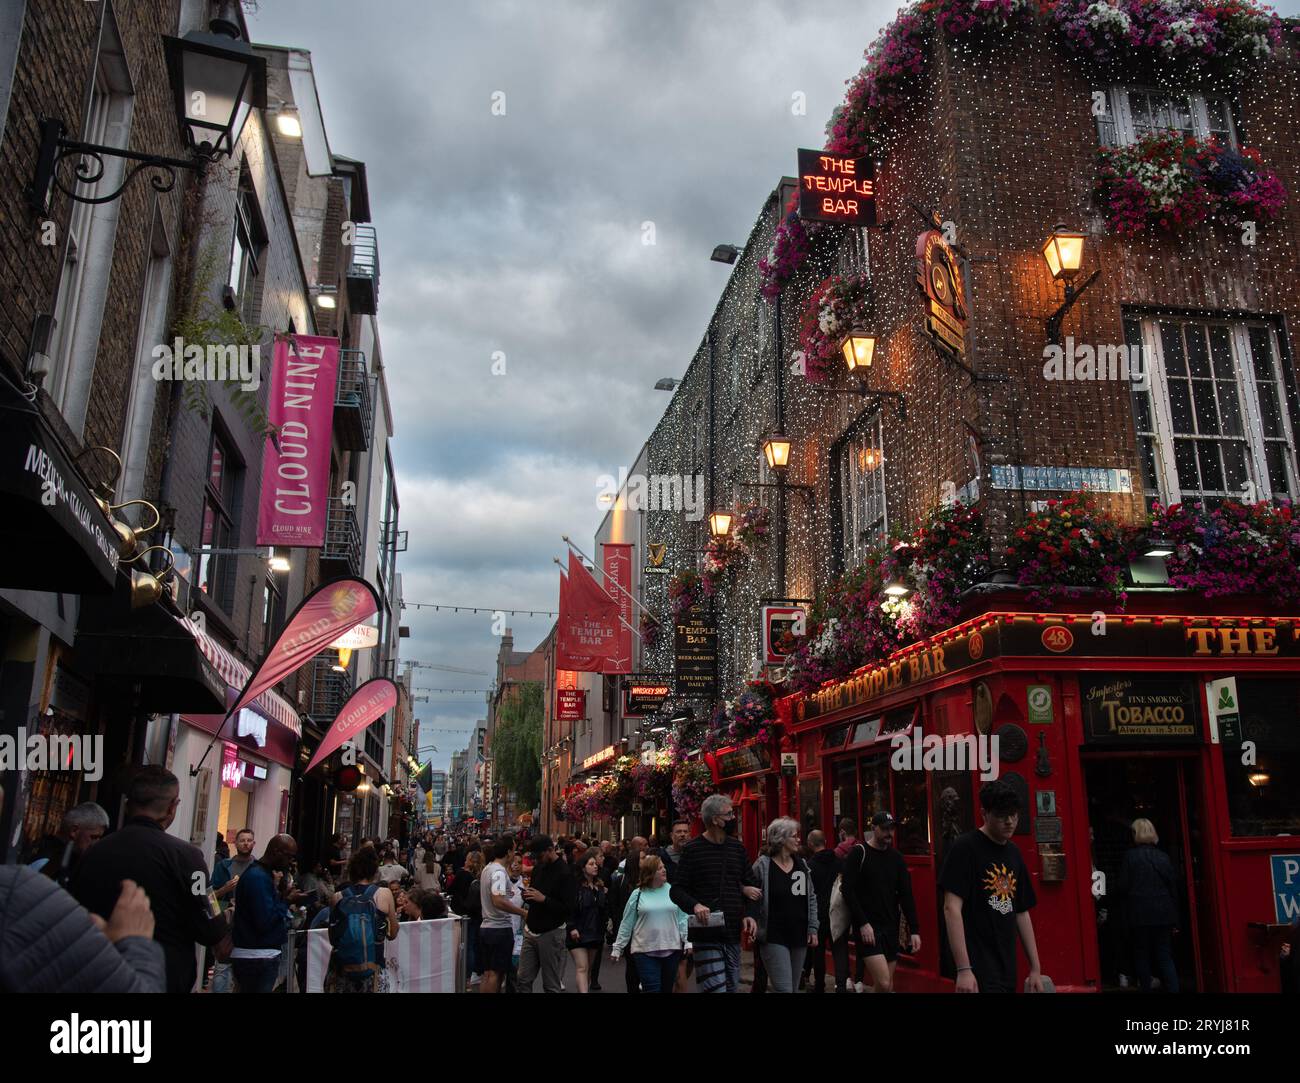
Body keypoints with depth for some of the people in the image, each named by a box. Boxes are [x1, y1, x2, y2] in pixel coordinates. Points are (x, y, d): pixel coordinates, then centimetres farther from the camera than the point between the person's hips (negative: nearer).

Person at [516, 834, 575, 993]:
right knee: (524, 980, 7)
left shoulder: (564, 873, -13)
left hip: (550, 933, -7)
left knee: (551, 985, 1)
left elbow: (568, 908, -17)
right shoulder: (538, 868, 9)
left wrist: (543, 899, -25)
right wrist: (528, 895, 0)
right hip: (531, 930, 7)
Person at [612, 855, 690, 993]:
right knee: (652, 988, -8)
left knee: (667, 988, 11)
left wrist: (687, 941, -3)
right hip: (645, 951, -2)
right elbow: (626, 924, 3)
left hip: (671, 949, 2)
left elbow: (682, 918, 4)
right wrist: (617, 948, 3)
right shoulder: (638, 894, -1)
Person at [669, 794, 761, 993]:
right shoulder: (693, 849, -4)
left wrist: (749, 914, 0)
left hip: (733, 932, 5)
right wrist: (695, 905, -22)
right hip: (706, 934, -5)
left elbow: (750, 884, 17)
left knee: (732, 987, 11)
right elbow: (677, 890, -2)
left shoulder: (737, 847, 10)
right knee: (715, 987, -13)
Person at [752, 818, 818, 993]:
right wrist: (754, 928, -9)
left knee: (793, 987, 12)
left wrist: (813, 929, 9)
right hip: (774, 938, -6)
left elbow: (811, 898, 15)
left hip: (799, 937, 6)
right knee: (784, 989, -12)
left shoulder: (802, 864, 9)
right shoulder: (763, 865, -8)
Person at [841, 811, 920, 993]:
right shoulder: (859, 853, -7)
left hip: (891, 927, 6)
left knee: (888, 985, 8)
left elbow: (906, 895, 8)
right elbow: (848, 890, -11)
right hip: (868, 927, -5)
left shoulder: (896, 857, 9)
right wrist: (862, 923, -17)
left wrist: (914, 929, 0)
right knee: (883, 983, -17)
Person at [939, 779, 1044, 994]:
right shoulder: (965, 848, -9)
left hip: (1007, 970, 7)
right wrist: (963, 969, -20)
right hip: (978, 971, -7)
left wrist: (1035, 968, 15)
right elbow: (951, 908, -15)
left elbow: (1021, 913, 18)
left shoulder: (1014, 854, 13)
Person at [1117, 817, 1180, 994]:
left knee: (1142, 956, 9)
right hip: (1163, 914, 3)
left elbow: (1122, 887, -8)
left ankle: (1146, 988, 9)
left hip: (1139, 914, -3)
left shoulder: (1130, 856, -8)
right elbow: (1173, 886, 5)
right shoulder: (1163, 856, 3)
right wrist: (1174, 913, 12)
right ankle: (1173, 989, -4)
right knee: (1165, 956, 7)